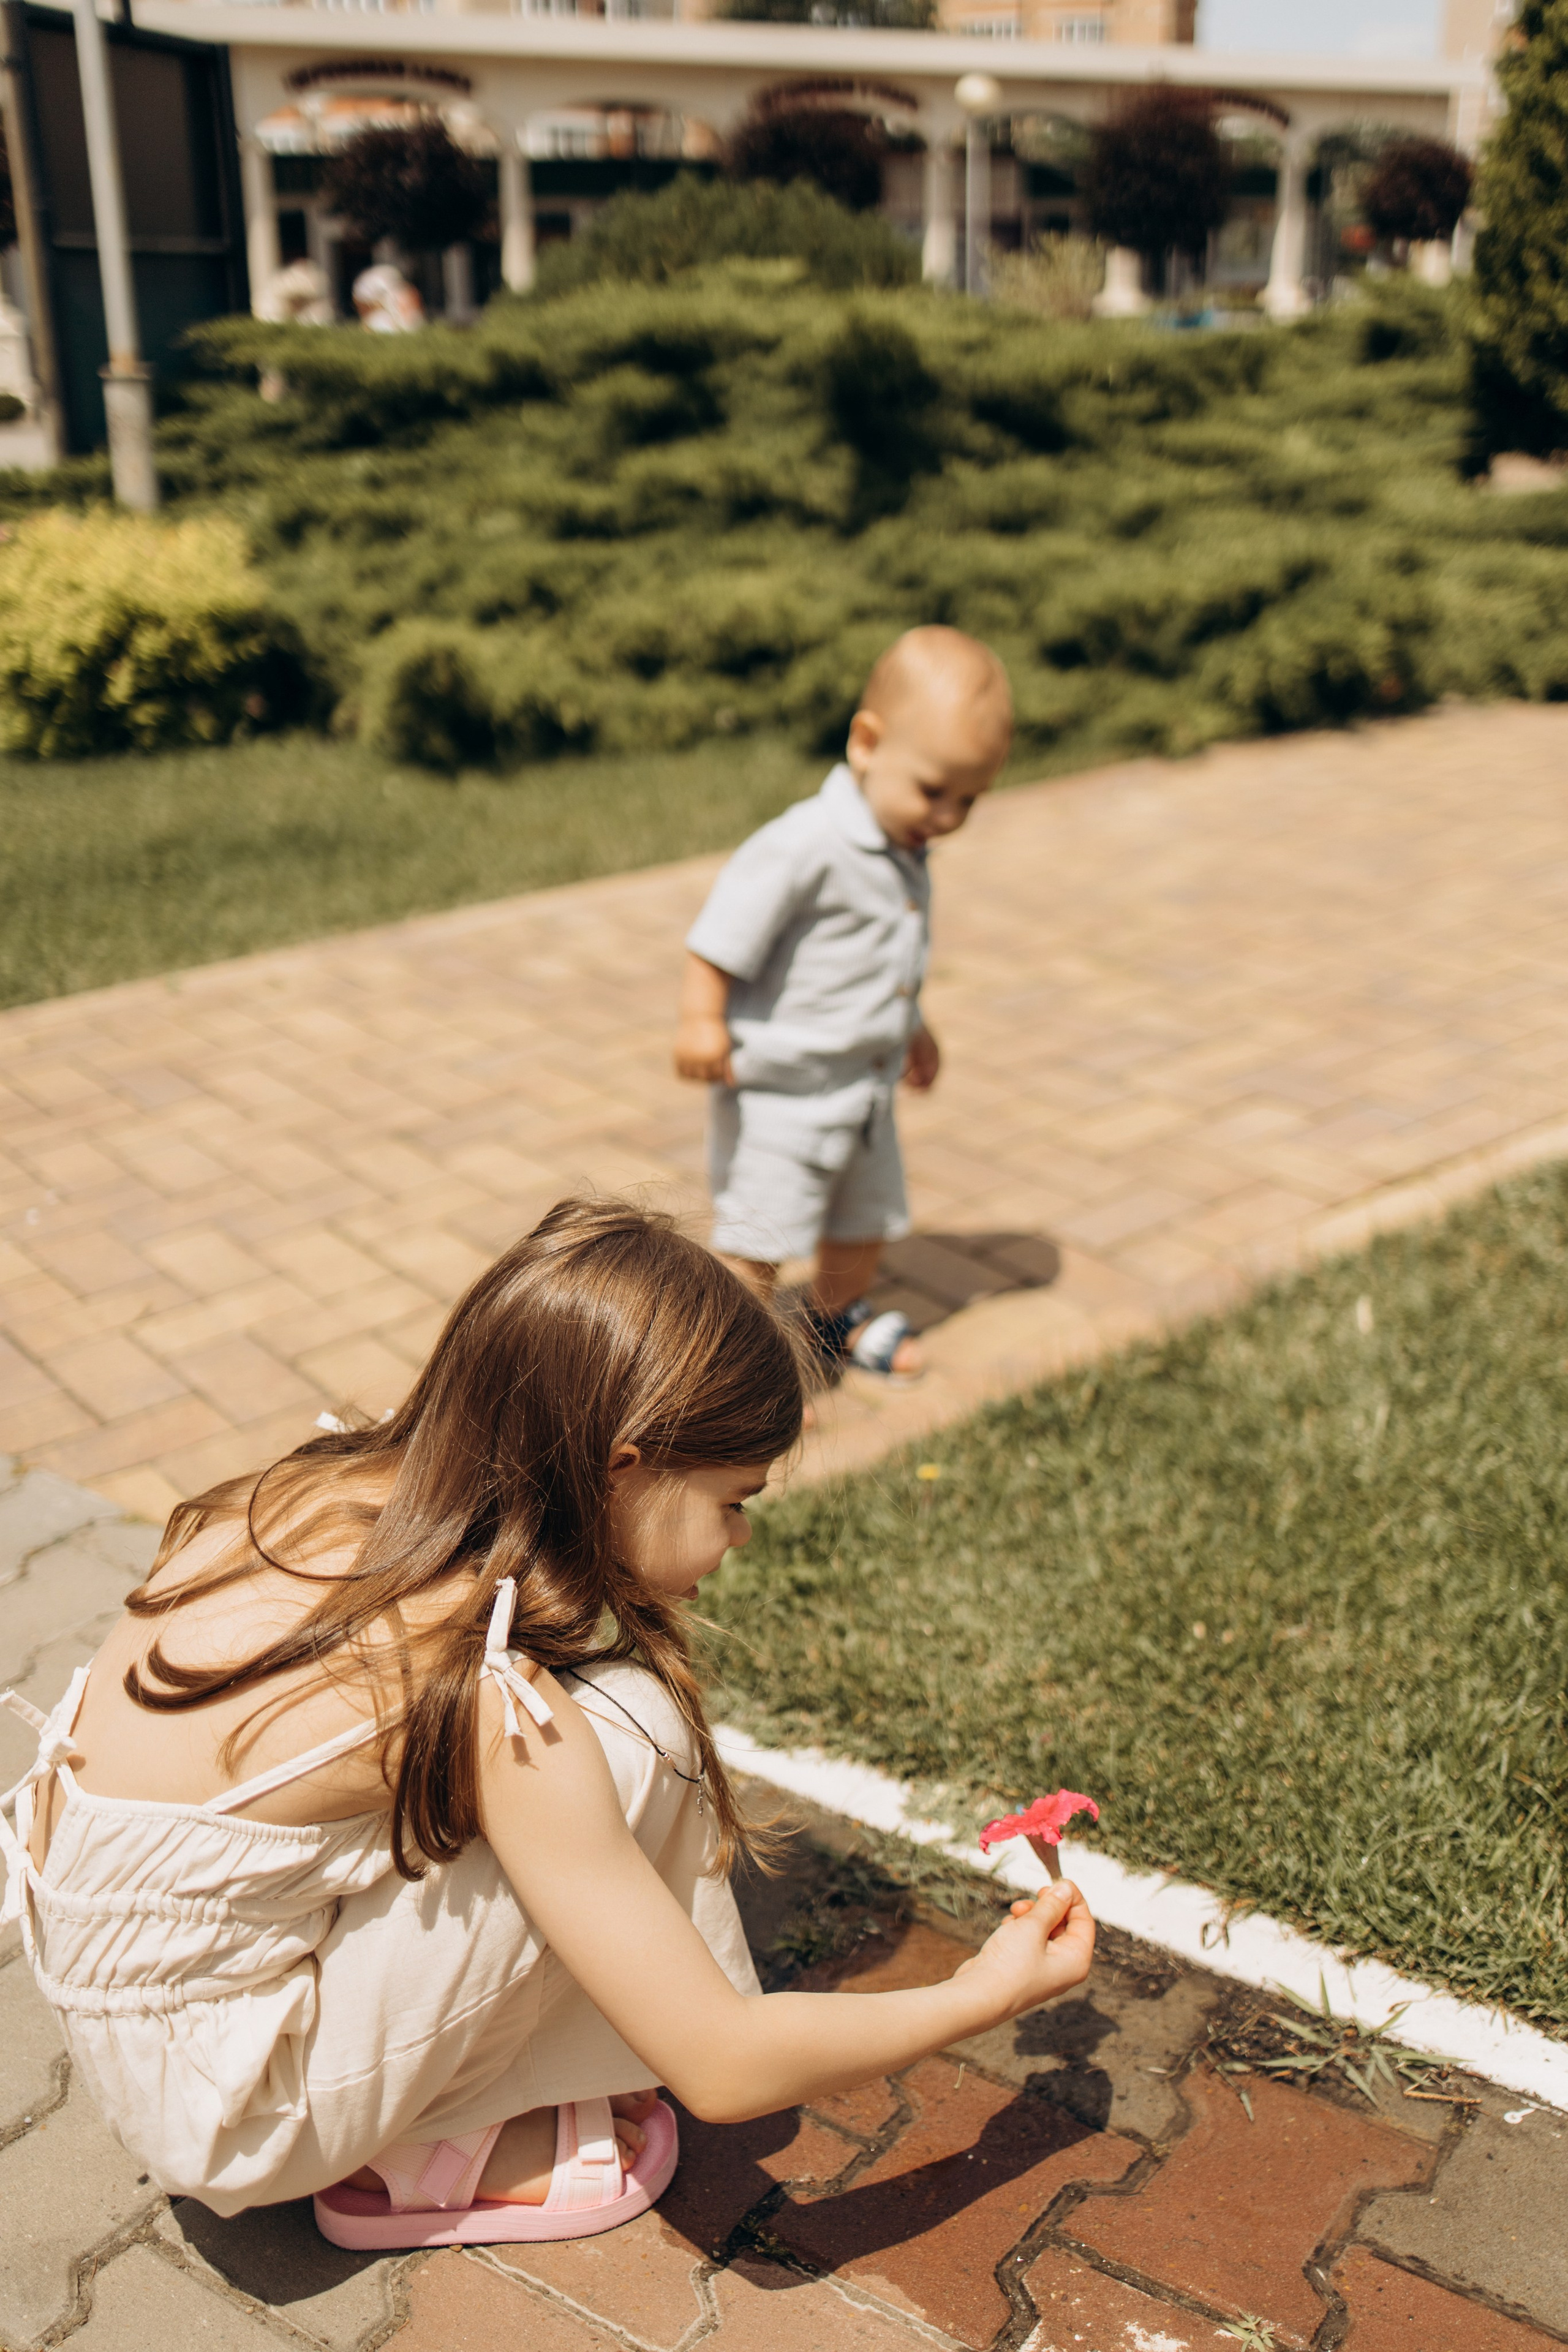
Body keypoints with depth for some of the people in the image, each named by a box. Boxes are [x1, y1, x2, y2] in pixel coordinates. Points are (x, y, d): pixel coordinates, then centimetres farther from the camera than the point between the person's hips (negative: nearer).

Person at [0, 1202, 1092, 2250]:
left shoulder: (332, 1487, -9)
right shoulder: (494, 1708, -28)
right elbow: (725, 2068, -21)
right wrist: (985, 1994, -7)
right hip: (227, 2122, -7)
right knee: (632, 1728, -18)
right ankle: (426, 2160, 1)